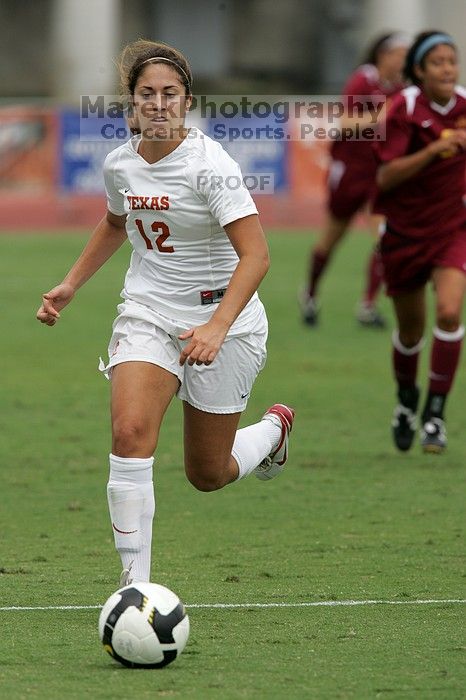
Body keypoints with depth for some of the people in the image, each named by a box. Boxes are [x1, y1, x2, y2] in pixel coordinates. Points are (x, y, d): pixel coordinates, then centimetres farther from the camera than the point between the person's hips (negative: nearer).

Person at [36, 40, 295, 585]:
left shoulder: (209, 165, -20)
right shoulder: (119, 164, -1)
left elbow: (255, 254, -27)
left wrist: (216, 327, -38)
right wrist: (70, 285, 16)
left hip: (222, 318, -4)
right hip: (147, 312, 4)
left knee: (208, 475, 7)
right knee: (130, 432, -23)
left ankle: (275, 427, 43)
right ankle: (135, 585, -20)